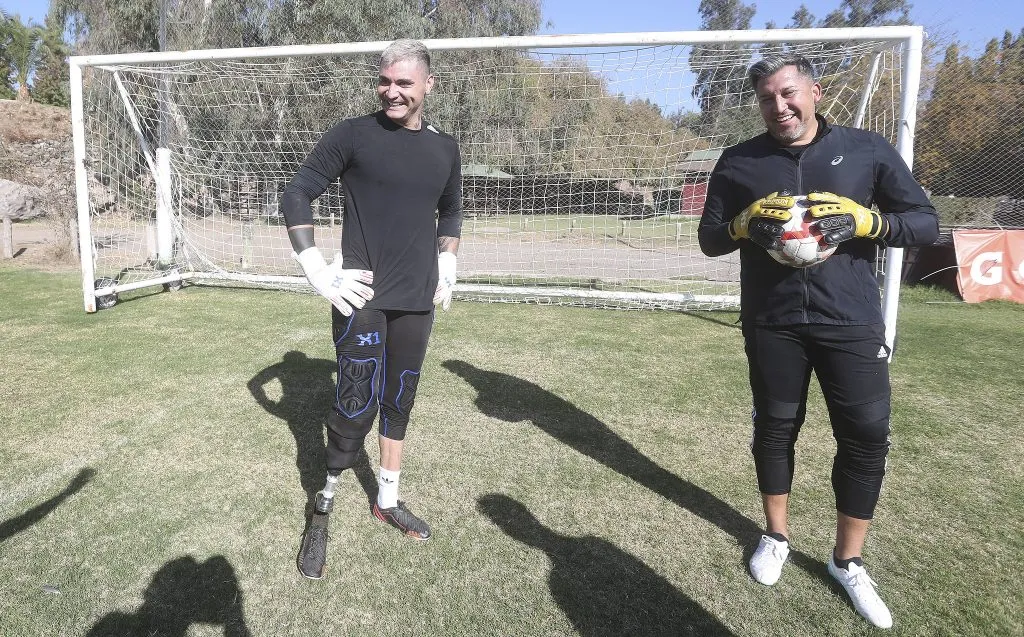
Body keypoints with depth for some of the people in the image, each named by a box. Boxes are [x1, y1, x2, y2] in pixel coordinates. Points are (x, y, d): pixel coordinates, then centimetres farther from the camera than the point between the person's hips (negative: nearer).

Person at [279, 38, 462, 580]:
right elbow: (296, 196, -6)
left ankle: (387, 500, 32)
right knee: (357, 407, -7)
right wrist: (318, 272, -13)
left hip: (417, 301, 5)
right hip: (362, 296, -5)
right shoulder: (352, 135, -6)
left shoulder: (444, 148, 8)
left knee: (399, 402, 14)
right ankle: (324, 508, 16)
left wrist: (446, 264, 13)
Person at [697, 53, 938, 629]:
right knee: (775, 428, 12)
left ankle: (848, 562, 22)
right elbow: (709, 240, 6)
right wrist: (743, 225, -16)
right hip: (772, 325, 1)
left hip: (851, 323, 0)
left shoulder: (868, 150, 1)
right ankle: (777, 537, 34)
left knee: (867, 438, 2)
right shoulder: (739, 162, 4)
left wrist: (864, 221, -18)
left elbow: (927, 224, 1)